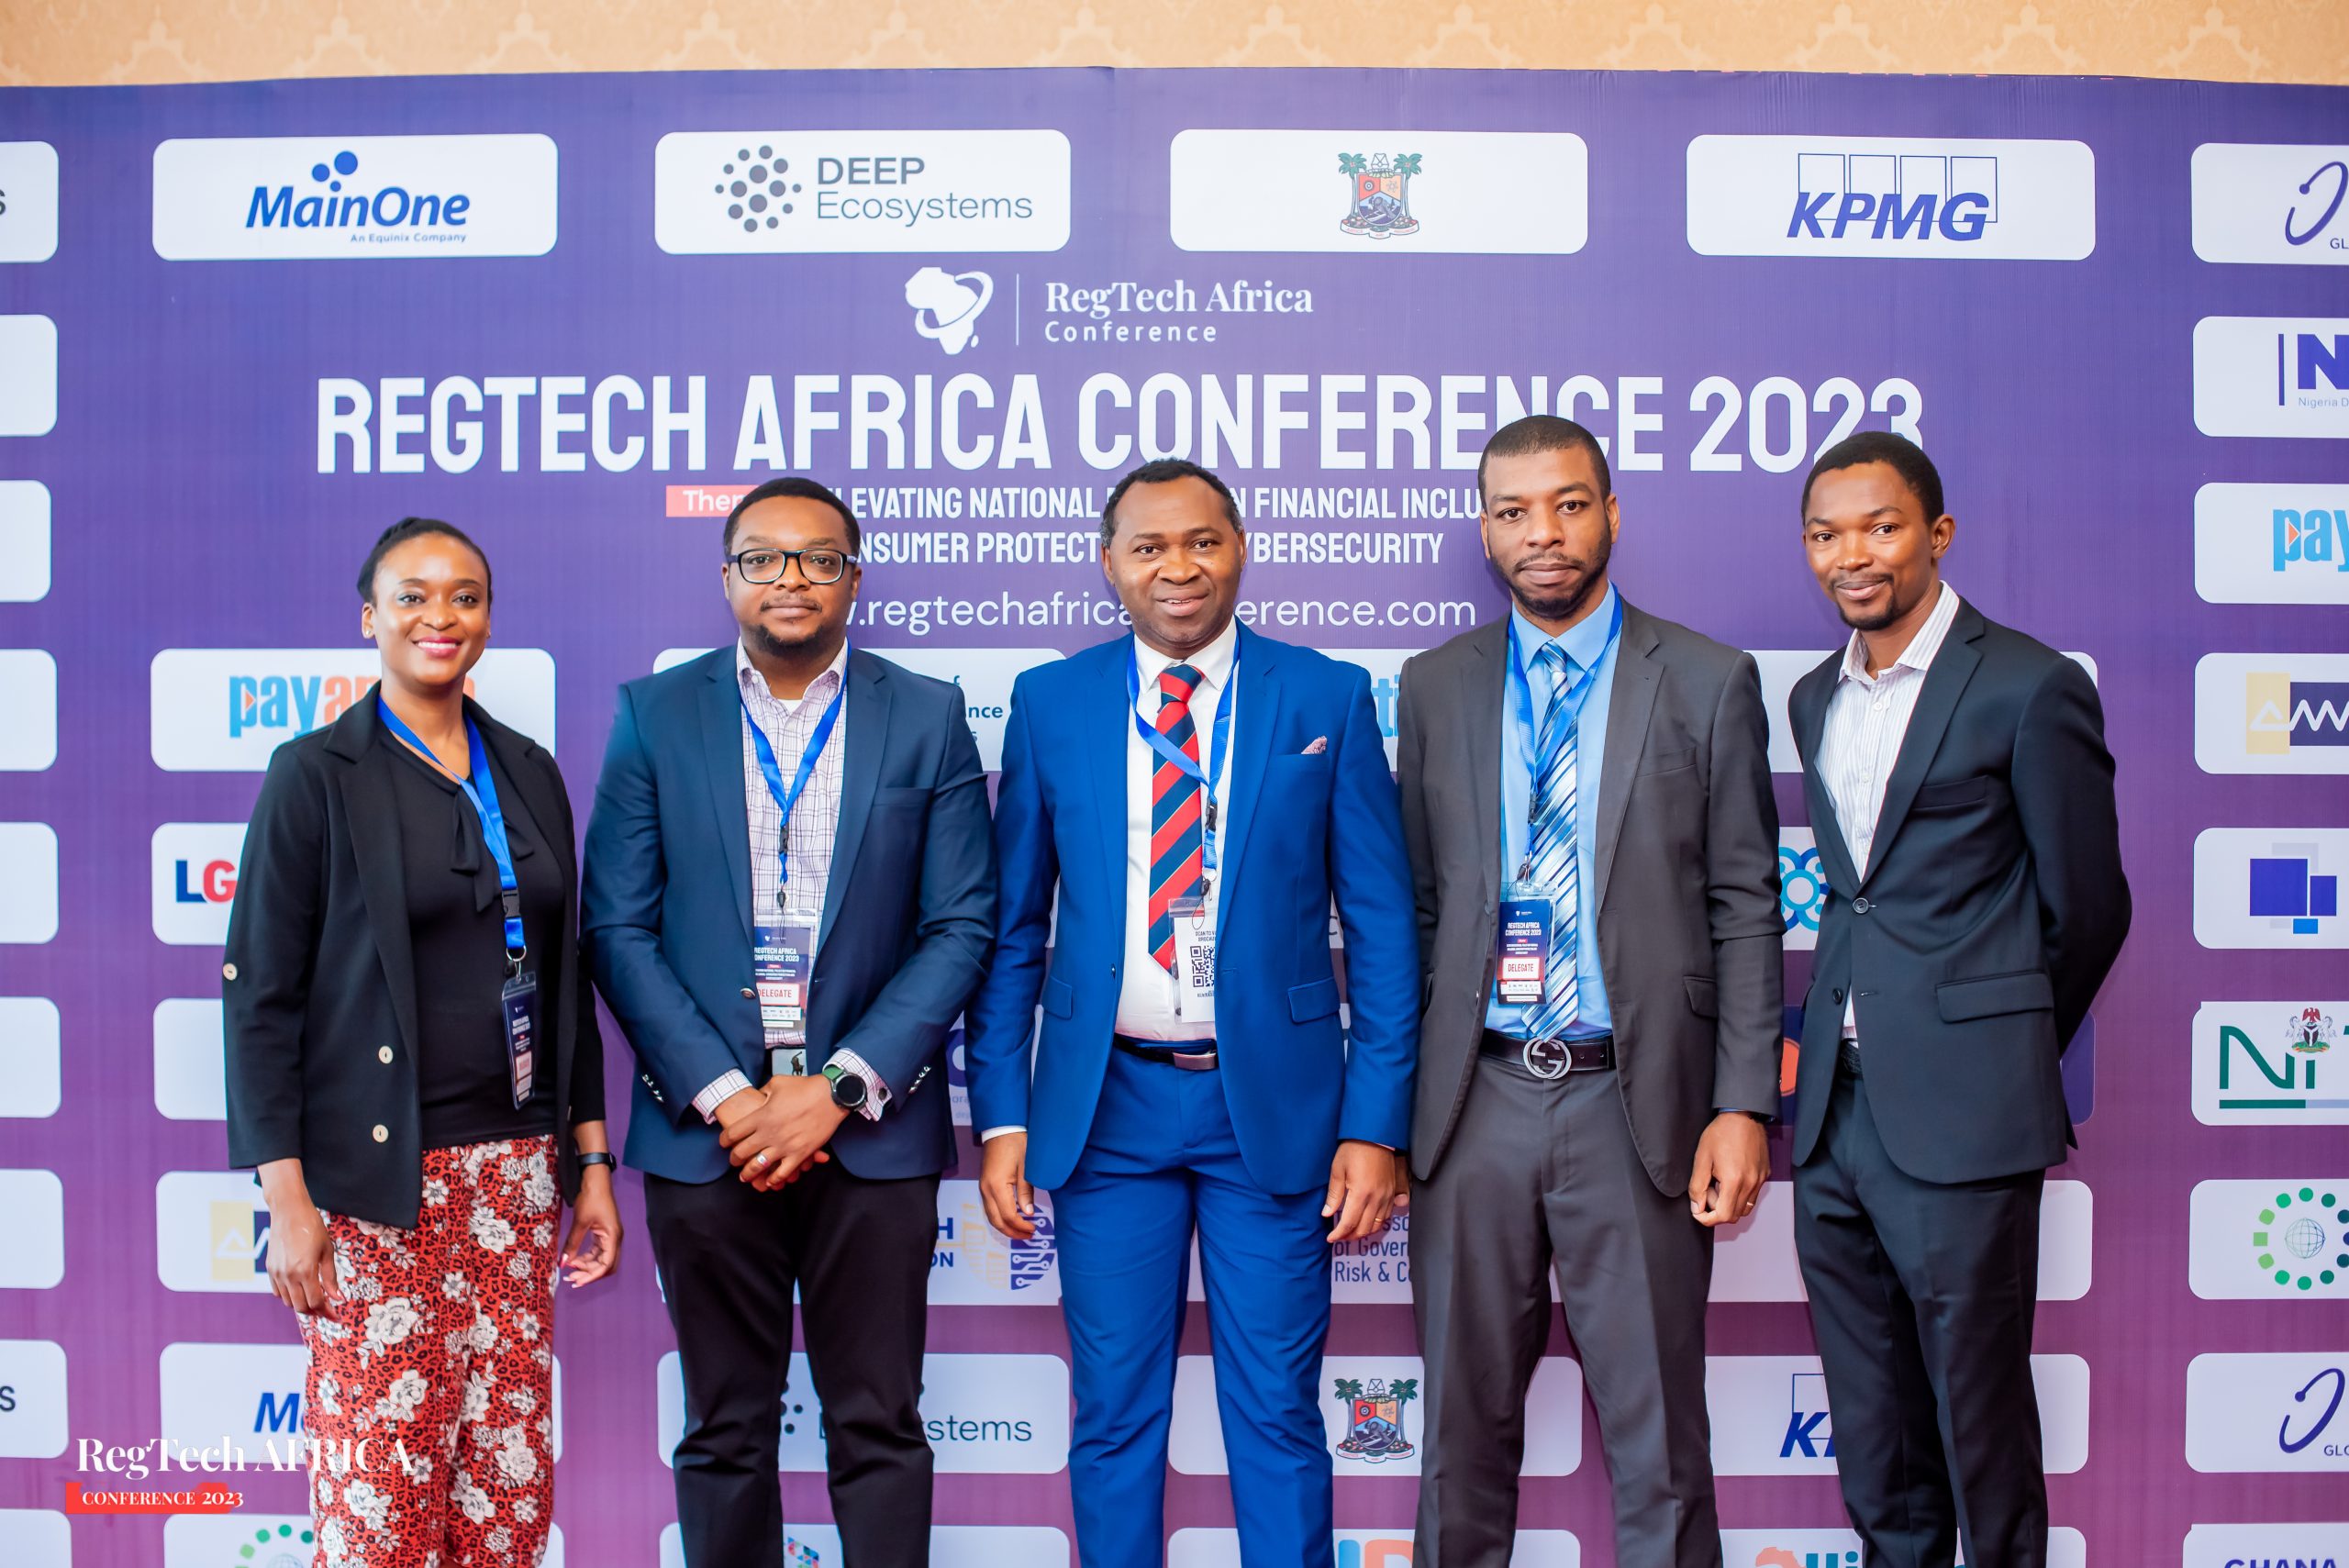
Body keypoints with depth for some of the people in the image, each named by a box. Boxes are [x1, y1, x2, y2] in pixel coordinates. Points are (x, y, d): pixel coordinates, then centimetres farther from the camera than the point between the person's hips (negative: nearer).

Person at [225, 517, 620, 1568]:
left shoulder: (528, 773, 10)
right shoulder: (316, 776, -3)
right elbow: (260, 991, -5)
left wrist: (592, 1159, 10)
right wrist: (287, 1200, -10)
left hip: (515, 1166, 4)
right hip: (377, 1176, -4)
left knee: (510, 1478, 8)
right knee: (382, 1478, 1)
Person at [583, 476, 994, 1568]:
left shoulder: (928, 718, 3)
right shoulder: (654, 715, 4)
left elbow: (962, 925, -1)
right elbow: (617, 926, 0)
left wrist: (841, 1087, -10)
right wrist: (723, 1095, -9)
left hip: (873, 1129, 0)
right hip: (706, 1127, 1)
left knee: (878, 1428, 8)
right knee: (725, 1432, 11)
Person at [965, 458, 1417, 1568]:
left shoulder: (1325, 698, 0)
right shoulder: (1050, 703, 3)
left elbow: (1380, 924, 0)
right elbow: (1013, 926, 5)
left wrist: (1376, 1123, -5)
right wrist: (1002, 1115, 0)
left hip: (1274, 1100, -1)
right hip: (1107, 1102, 1)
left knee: (1277, 1415, 8)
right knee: (1113, 1416, 11)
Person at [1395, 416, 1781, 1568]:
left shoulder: (1708, 683, 1)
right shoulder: (1435, 686, 8)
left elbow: (1744, 909, 0)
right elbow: (1416, 903, 9)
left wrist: (1743, 1104, -7)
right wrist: (1390, 1104, 5)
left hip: (1635, 1103, -2)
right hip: (1475, 1098, 2)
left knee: (1656, 1432, 7)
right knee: (1465, 1423, 13)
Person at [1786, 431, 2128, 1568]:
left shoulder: (2028, 687, -7)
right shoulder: (1815, 699, 13)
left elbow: (2087, 909, -1)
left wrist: (2004, 1048, 10)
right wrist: (1821, 1039, 13)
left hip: (1957, 1117, -6)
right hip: (1835, 1106, 6)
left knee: (1979, 1424, 5)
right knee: (1872, 1436, 15)